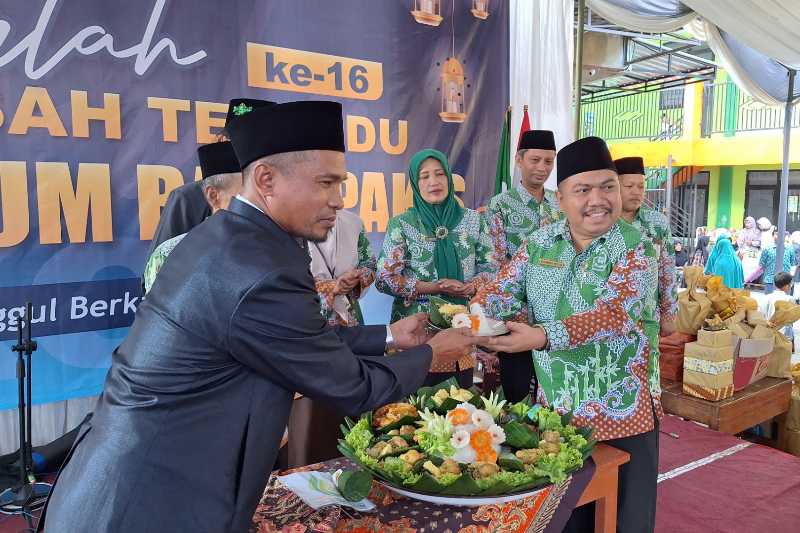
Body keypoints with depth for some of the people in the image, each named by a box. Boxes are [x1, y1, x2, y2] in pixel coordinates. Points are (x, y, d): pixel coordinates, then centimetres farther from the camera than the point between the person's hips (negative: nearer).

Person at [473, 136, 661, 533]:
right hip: (554, 409, 4)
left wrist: (543, 336, -37)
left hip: (621, 414, -3)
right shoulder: (539, 244, 1)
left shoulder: (636, 249, -13)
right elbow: (503, 290, -2)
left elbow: (611, 313, -26)